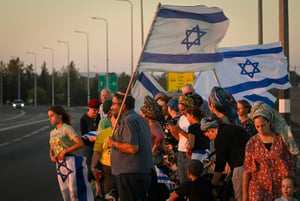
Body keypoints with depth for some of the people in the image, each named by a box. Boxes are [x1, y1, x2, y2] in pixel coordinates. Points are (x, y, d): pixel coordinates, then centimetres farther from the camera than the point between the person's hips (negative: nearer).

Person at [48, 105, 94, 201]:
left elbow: (80, 143, -17)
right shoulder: (52, 133, 16)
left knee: (76, 190, -9)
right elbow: (52, 150, 22)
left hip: (72, 162, -8)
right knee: (66, 193, 9)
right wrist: (52, 157, 0)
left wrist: (64, 151, -19)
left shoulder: (67, 128, -7)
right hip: (60, 165, 8)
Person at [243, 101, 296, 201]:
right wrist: (244, 193, 2)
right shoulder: (252, 142, 4)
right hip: (259, 186, 0)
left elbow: (291, 165, 5)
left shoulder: (281, 139, 3)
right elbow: (247, 169, 6)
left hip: (279, 187, 1)